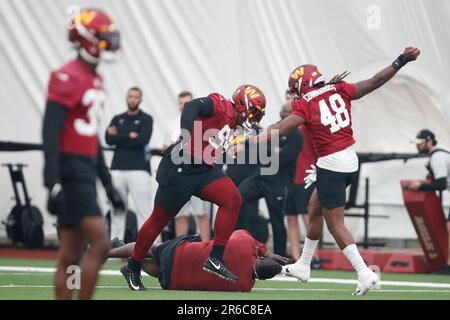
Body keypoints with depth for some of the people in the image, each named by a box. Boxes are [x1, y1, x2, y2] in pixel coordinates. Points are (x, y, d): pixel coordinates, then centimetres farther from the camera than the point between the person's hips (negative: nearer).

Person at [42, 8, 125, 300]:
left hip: (86, 170, 9)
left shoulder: (95, 80, 16)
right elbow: (50, 132, -18)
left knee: (71, 256, 8)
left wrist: (108, 184, 23)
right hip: (70, 171, -9)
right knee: (100, 243, -13)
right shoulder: (68, 77, -12)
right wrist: (53, 184, -24)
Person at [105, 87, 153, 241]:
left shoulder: (146, 119, 6)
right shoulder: (117, 119, 16)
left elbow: (143, 140, -10)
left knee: (143, 210, -9)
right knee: (117, 210, 5)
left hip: (139, 169, -4)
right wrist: (130, 136, -4)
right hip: (118, 169, 4)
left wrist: (119, 137, -2)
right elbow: (108, 139, 1)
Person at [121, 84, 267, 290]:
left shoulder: (231, 124, 17)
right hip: (179, 168, -8)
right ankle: (133, 268, 21)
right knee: (159, 220, 4)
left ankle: (215, 258, -11)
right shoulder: (219, 105, -10)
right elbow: (192, 107, -28)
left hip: (203, 171, 8)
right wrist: (186, 133, -42)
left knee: (232, 200, -13)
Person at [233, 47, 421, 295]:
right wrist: (402, 61, 12)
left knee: (335, 223, 0)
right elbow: (374, 82, 5)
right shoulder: (340, 91, 4)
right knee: (315, 209, 22)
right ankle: (303, 266, 34)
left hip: (331, 164, -8)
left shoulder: (305, 105, -10)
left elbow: (278, 130, -19)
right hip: (350, 160, 8)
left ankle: (364, 273, -9)